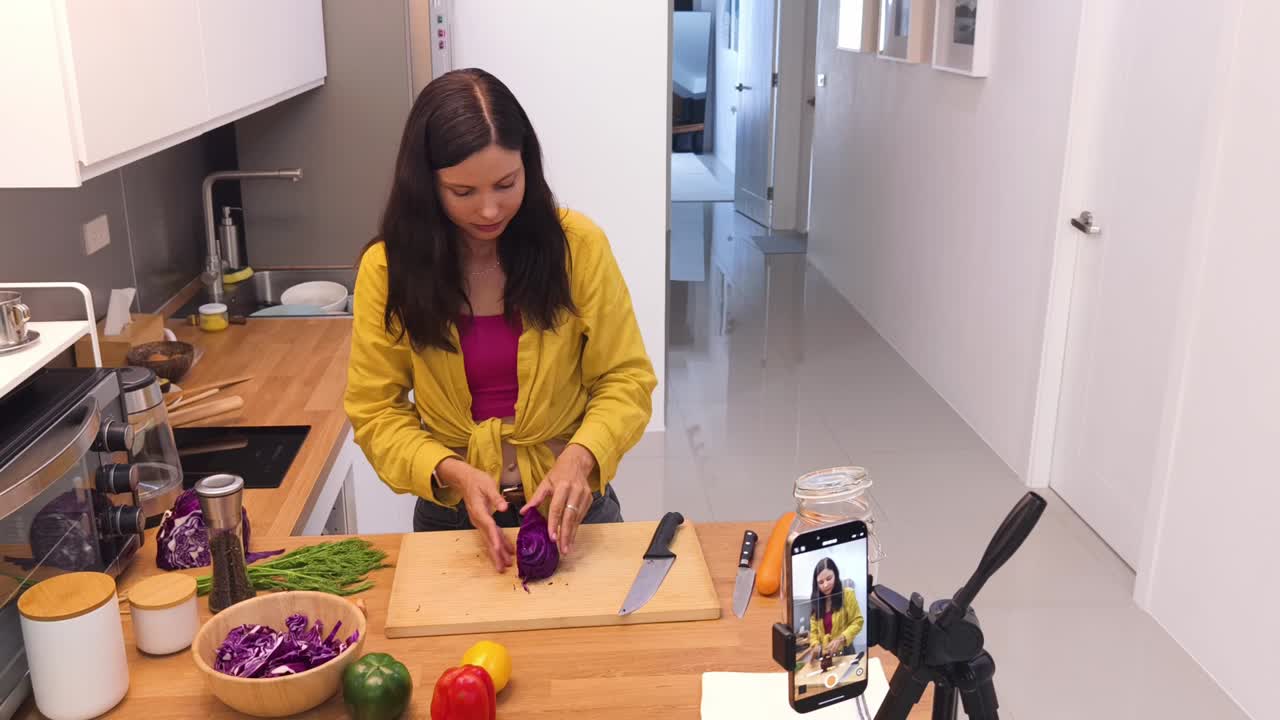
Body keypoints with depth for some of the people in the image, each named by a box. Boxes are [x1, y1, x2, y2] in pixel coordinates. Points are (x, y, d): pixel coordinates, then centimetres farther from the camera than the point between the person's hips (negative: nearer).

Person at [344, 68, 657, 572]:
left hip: (570, 506, 0)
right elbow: (374, 410, -6)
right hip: (451, 514, 1)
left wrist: (580, 456, -26)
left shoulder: (577, 244, -14)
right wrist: (452, 472, -23)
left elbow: (626, 379, -9)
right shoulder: (388, 267, -11)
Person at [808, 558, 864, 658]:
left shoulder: (847, 594, -3)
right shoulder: (815, 600, 8)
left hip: (844, 652, -3)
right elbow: (813, 630, 9)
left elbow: (857, 622, -4)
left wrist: (841, 639, -17)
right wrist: (815, 645, -11)